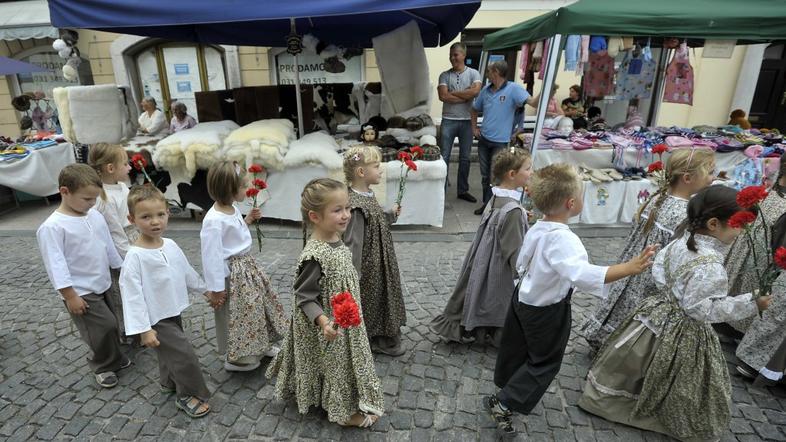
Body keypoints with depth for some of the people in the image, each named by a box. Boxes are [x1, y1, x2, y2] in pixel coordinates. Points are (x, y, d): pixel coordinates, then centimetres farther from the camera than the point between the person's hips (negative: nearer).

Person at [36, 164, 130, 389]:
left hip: (104, 285, 7)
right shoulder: (52, 227, -20)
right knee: (105, 326, -5)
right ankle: (104, 366, 19)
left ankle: (113, 358, 39)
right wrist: (70, 296, -18)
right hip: (81, 292, -7)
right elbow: (56, 264, -19)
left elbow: (109, 246, 10)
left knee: (111, 325, 17)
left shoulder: (95, 216, 0)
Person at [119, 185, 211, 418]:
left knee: (170, 352, 25)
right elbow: (132, 294, -22)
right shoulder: (135, 256, -23)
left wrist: (205, 289, 22)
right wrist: (143, 329, -22)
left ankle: (169, 383, 48)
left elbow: (187, 271, 12)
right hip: (157, 320, -7)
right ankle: (187, 395, 18)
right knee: (185, 355, -3)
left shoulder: (171, 245, -3)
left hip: (174, 312, 7)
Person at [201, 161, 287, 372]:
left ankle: (261, 345, 44)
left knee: (260, 302, 22)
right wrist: (215, 289, -20)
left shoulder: (232, 209, 1)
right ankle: (235, 358, 32)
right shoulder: (213, 220, -27)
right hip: (232, 273, -9)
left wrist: (247, 220, 7)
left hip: (247, 263, 10)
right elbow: (211, 256, -24)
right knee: (235, 315, 8)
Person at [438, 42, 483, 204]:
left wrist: (453, 93, -11)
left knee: (465, 158, 10)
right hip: (448, 121, -1)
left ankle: (463, 190, 22)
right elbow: (443, 96, -12)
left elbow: (475, 91, -16)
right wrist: (466, 96, -11)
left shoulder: (473, 73, 4)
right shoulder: (444, 75, 3)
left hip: (467, 121, 1)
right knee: (444, 157, 0)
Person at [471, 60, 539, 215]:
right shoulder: (485, 90, 6)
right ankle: (487, 204, 31)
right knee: (485, 175, 16)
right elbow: (474, 110, 21)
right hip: (484, 139, 6)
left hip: (500, 141, -6)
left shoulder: (513, 89, -11)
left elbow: (533, 102, -24)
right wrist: (474, 128, 11)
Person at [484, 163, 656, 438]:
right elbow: (583, 275, -47)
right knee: (545, 361, 12)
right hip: (546, 312, -8)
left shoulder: (537, 229, -5)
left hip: (524, 297, 8)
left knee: (516, 346, 26)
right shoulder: (563, 239, -33)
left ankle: (506, 385, 50)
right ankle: (503, 404, 16)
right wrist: (629, 268, -49)